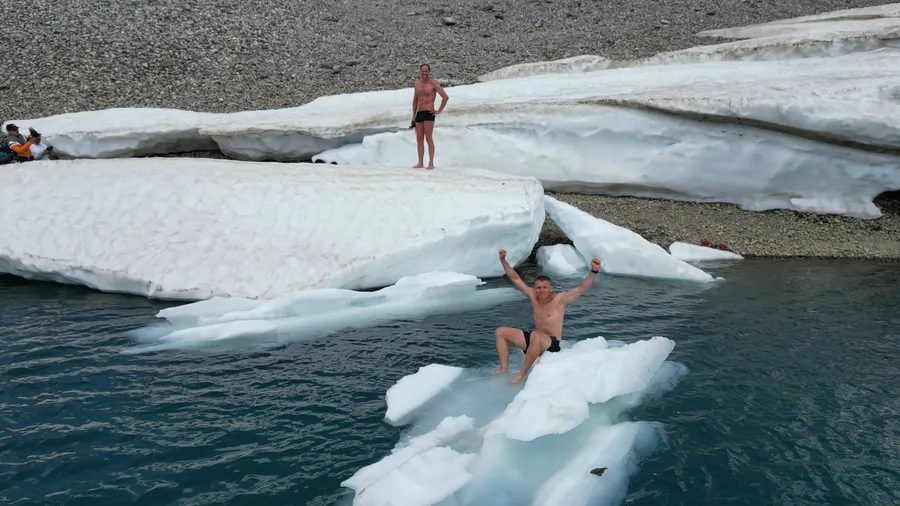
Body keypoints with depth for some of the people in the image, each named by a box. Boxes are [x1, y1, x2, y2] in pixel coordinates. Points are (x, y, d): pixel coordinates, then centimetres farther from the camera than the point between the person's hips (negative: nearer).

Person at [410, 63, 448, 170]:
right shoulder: (417, 83, 15)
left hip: (428, 113, -6)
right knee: (419, 139, 5)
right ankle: (420, 163, 9)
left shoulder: (433, 83, -4)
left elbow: (445, 97, -9)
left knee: (428, 139, -8)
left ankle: (431, 163, -5)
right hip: (419, 113, 6)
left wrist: (439, 111, -9)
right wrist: (413, 116, 18)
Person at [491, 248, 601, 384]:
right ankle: (504, 368, -6)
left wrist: (593, 271, -36)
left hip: (551, 344, -7)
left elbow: (581, 289, -22)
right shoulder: (533, 296, 4)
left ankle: (522, 374, -29)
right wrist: (503, 260, 5)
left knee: (535, 336, -42)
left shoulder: (559, 299, -10)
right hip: (535, 341, 7)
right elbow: (515, 278, 10)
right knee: (500, 332, 2)